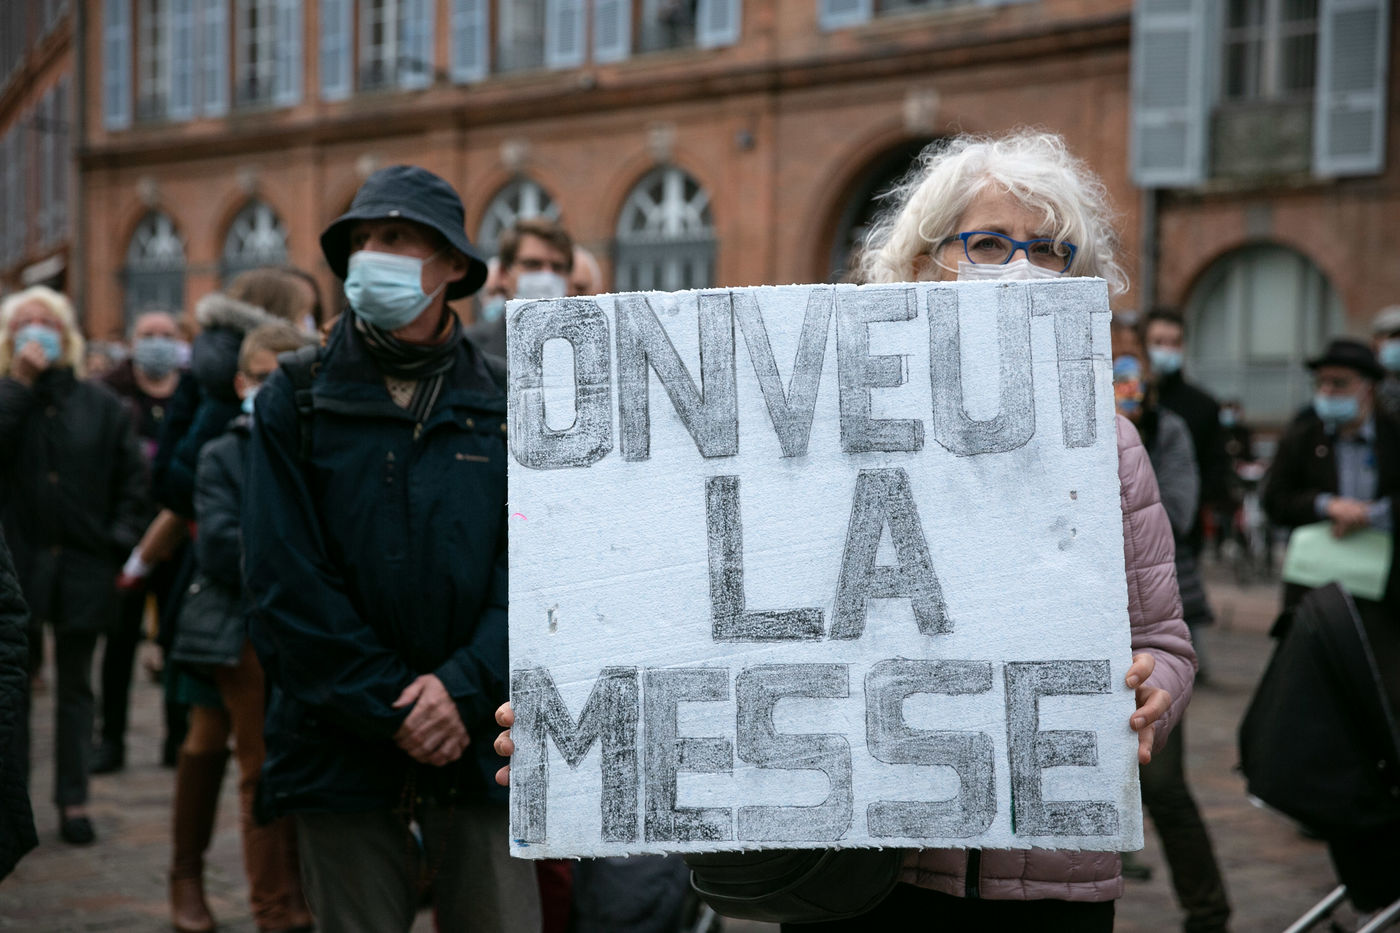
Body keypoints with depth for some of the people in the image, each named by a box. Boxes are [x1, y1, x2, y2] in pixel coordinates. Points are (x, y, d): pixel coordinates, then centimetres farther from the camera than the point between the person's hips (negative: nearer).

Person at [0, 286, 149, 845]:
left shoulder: (100, 406, 7)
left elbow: (132, 479, 8)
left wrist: (121, 541, -3)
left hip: (82, 566, 1)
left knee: (76, 687, 9)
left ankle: (73, 800, 17)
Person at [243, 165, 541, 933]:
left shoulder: (505, 404, 6)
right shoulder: (295, 402, 2)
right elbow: (284, 581, -5)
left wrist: (463, 686, -14)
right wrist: (389, 707, -11)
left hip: (479, 738, 1)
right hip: (340, 747, -1)